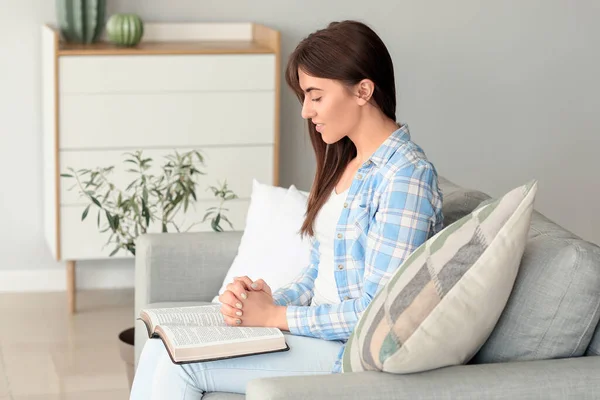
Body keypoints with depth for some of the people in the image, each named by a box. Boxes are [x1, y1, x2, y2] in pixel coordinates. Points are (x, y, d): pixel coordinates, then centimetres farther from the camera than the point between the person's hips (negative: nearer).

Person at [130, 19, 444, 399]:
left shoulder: (406, 174, -17)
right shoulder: (345, 163, 12)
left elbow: (375, 311, -21)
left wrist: (273, 315, -13)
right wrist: (266, 300, -5)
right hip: (318, 330, 9)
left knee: (180, 365, -15)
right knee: (161, 349, -5)